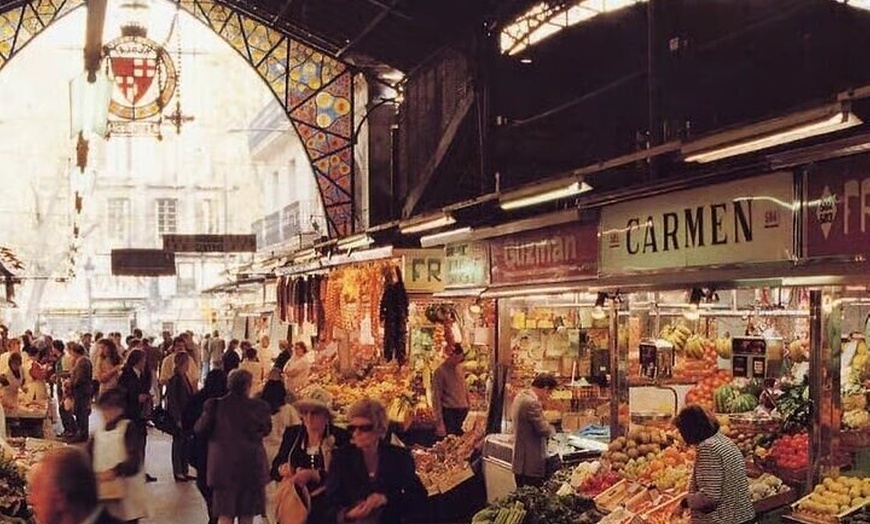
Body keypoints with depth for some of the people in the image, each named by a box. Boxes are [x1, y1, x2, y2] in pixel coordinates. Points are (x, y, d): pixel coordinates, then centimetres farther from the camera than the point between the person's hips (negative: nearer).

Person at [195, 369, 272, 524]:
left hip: (224, 466, 0)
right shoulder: (258, 406, -8)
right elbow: (266, 429, 6)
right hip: (251, 466, 0)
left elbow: (200, 430, -5)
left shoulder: (215, 405, -9)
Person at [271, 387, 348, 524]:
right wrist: (282, 469, -11)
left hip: (325, 507, -3)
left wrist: (312, 475, -20)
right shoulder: (292, 433, 10)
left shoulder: (340, 437, -2)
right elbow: (274, 468, 12)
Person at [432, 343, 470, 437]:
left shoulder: (459, 368, 9)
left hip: (462, 411, 6)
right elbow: (436, 398, -10)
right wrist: (439, 423, -14)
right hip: (449, 412, -6)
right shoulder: (440, 371, -10)